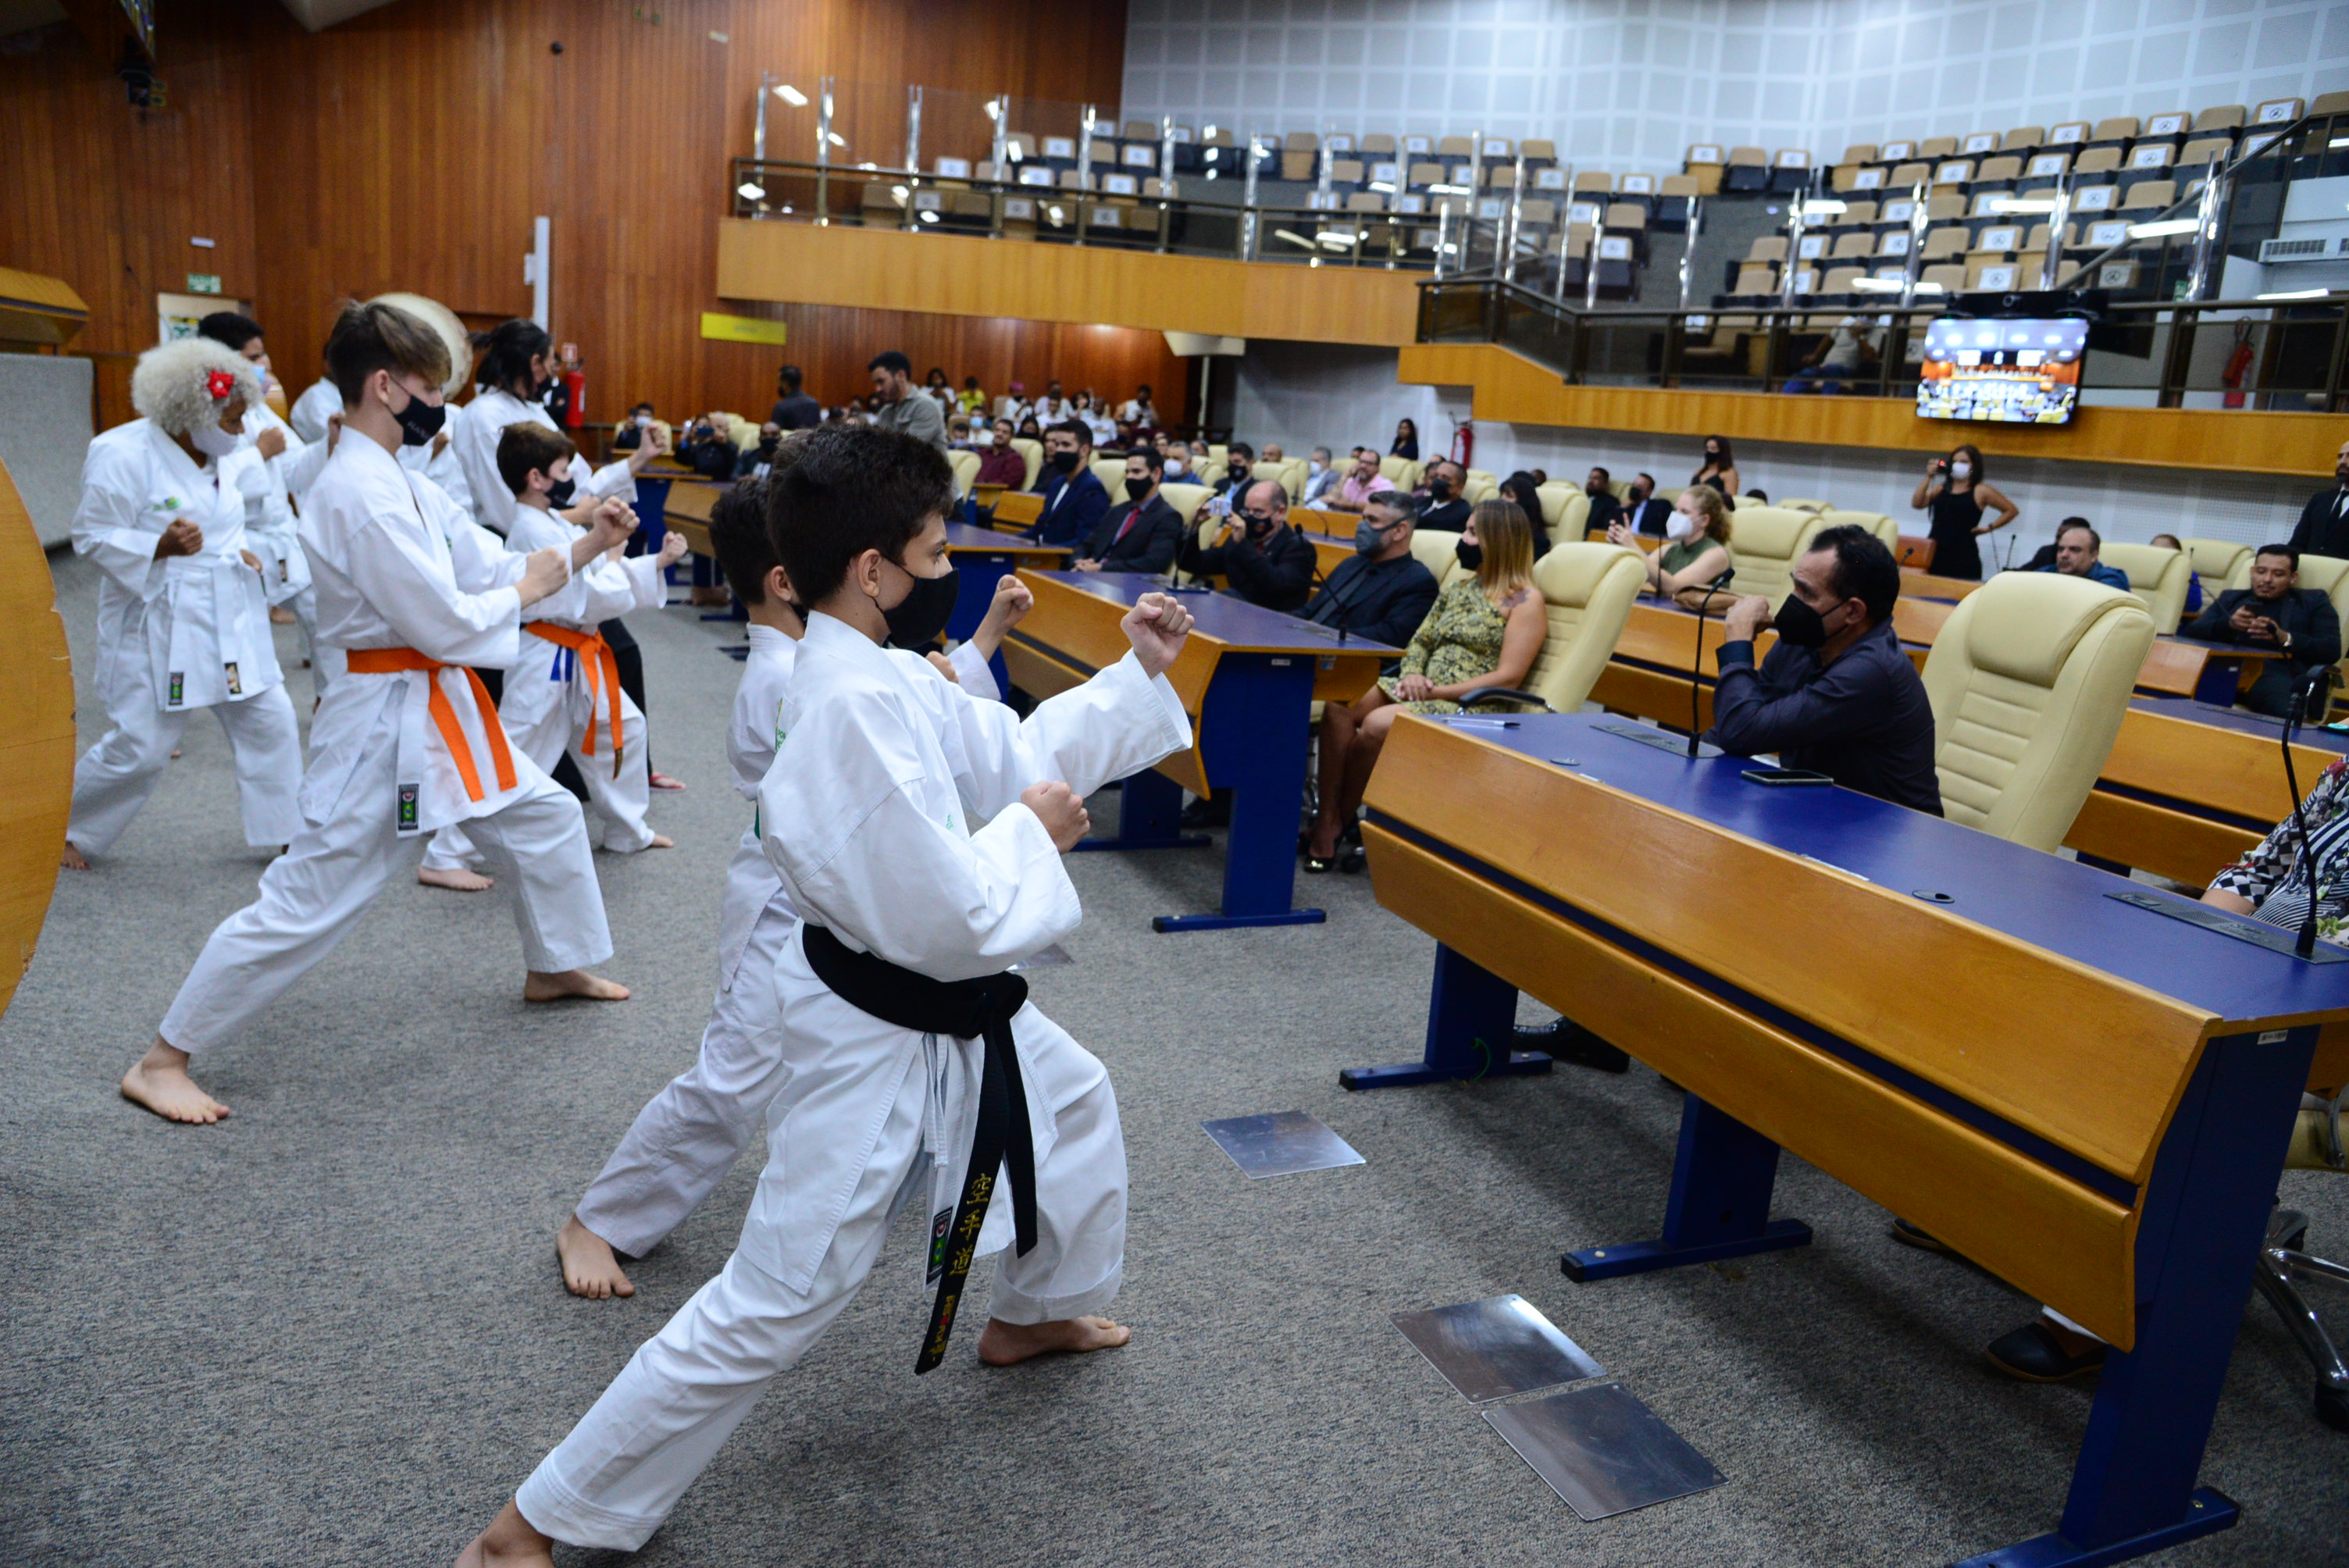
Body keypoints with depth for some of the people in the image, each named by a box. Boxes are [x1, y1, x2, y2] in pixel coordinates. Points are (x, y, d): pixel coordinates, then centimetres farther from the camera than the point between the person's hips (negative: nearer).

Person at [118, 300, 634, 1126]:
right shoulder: (361, 497, -23)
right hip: (382, 723, -10)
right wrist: (526, 592, -8)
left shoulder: (401, 485, 9)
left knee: (549, 816, 20)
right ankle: (162, 1062, 11)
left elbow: (490, 566, 11)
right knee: (303, 900, -4)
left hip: (440, 711, 10)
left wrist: (584, 546, 2)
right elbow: (448, 624, -24)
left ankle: (556, 967, 40)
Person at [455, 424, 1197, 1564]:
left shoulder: (876, 672, 1)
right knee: (769, 1308, -3)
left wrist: (1137, 672, 7)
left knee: (1077, 1103, 30)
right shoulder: (855, 709, -31)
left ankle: (1033, 1314, 54)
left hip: (949, 1010, 10)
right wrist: (1028, 831, -15)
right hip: (878, 1042, -10)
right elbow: (949, 922, -32)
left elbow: (1012, 754, 10)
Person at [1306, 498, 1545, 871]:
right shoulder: (1458, 587, 20)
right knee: (1339, 704, -19)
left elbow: (1508, 677, -12)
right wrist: (1412, 675, -4)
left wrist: (1439, 691, -16)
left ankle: (1342, 820, -11)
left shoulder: (1525, 602, -3)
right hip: (1420, 691, 7)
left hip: (1472, 707, -7)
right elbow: (1419, 642, 20)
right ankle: (1329, 820, -24)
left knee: (1376, 725, -31)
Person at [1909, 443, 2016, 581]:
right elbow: (1917, 504, 1)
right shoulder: (1940, 488, 16)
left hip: (1963, 556, -4)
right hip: (1934, 554, 4)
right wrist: (1928, 477, -1)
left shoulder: (1981, 491, 5)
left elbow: (2011, 510, 11)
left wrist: (1989, 527, 2)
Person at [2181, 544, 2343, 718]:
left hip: (2276, 673, -2)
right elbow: (2190, 633, 14)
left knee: (2286, 710, -39)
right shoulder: (2231, 598, 29)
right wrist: (2229, 624, -6)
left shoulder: (2313, 602, 24)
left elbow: (2332, 650, 8)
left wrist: (2285, 638, -10)